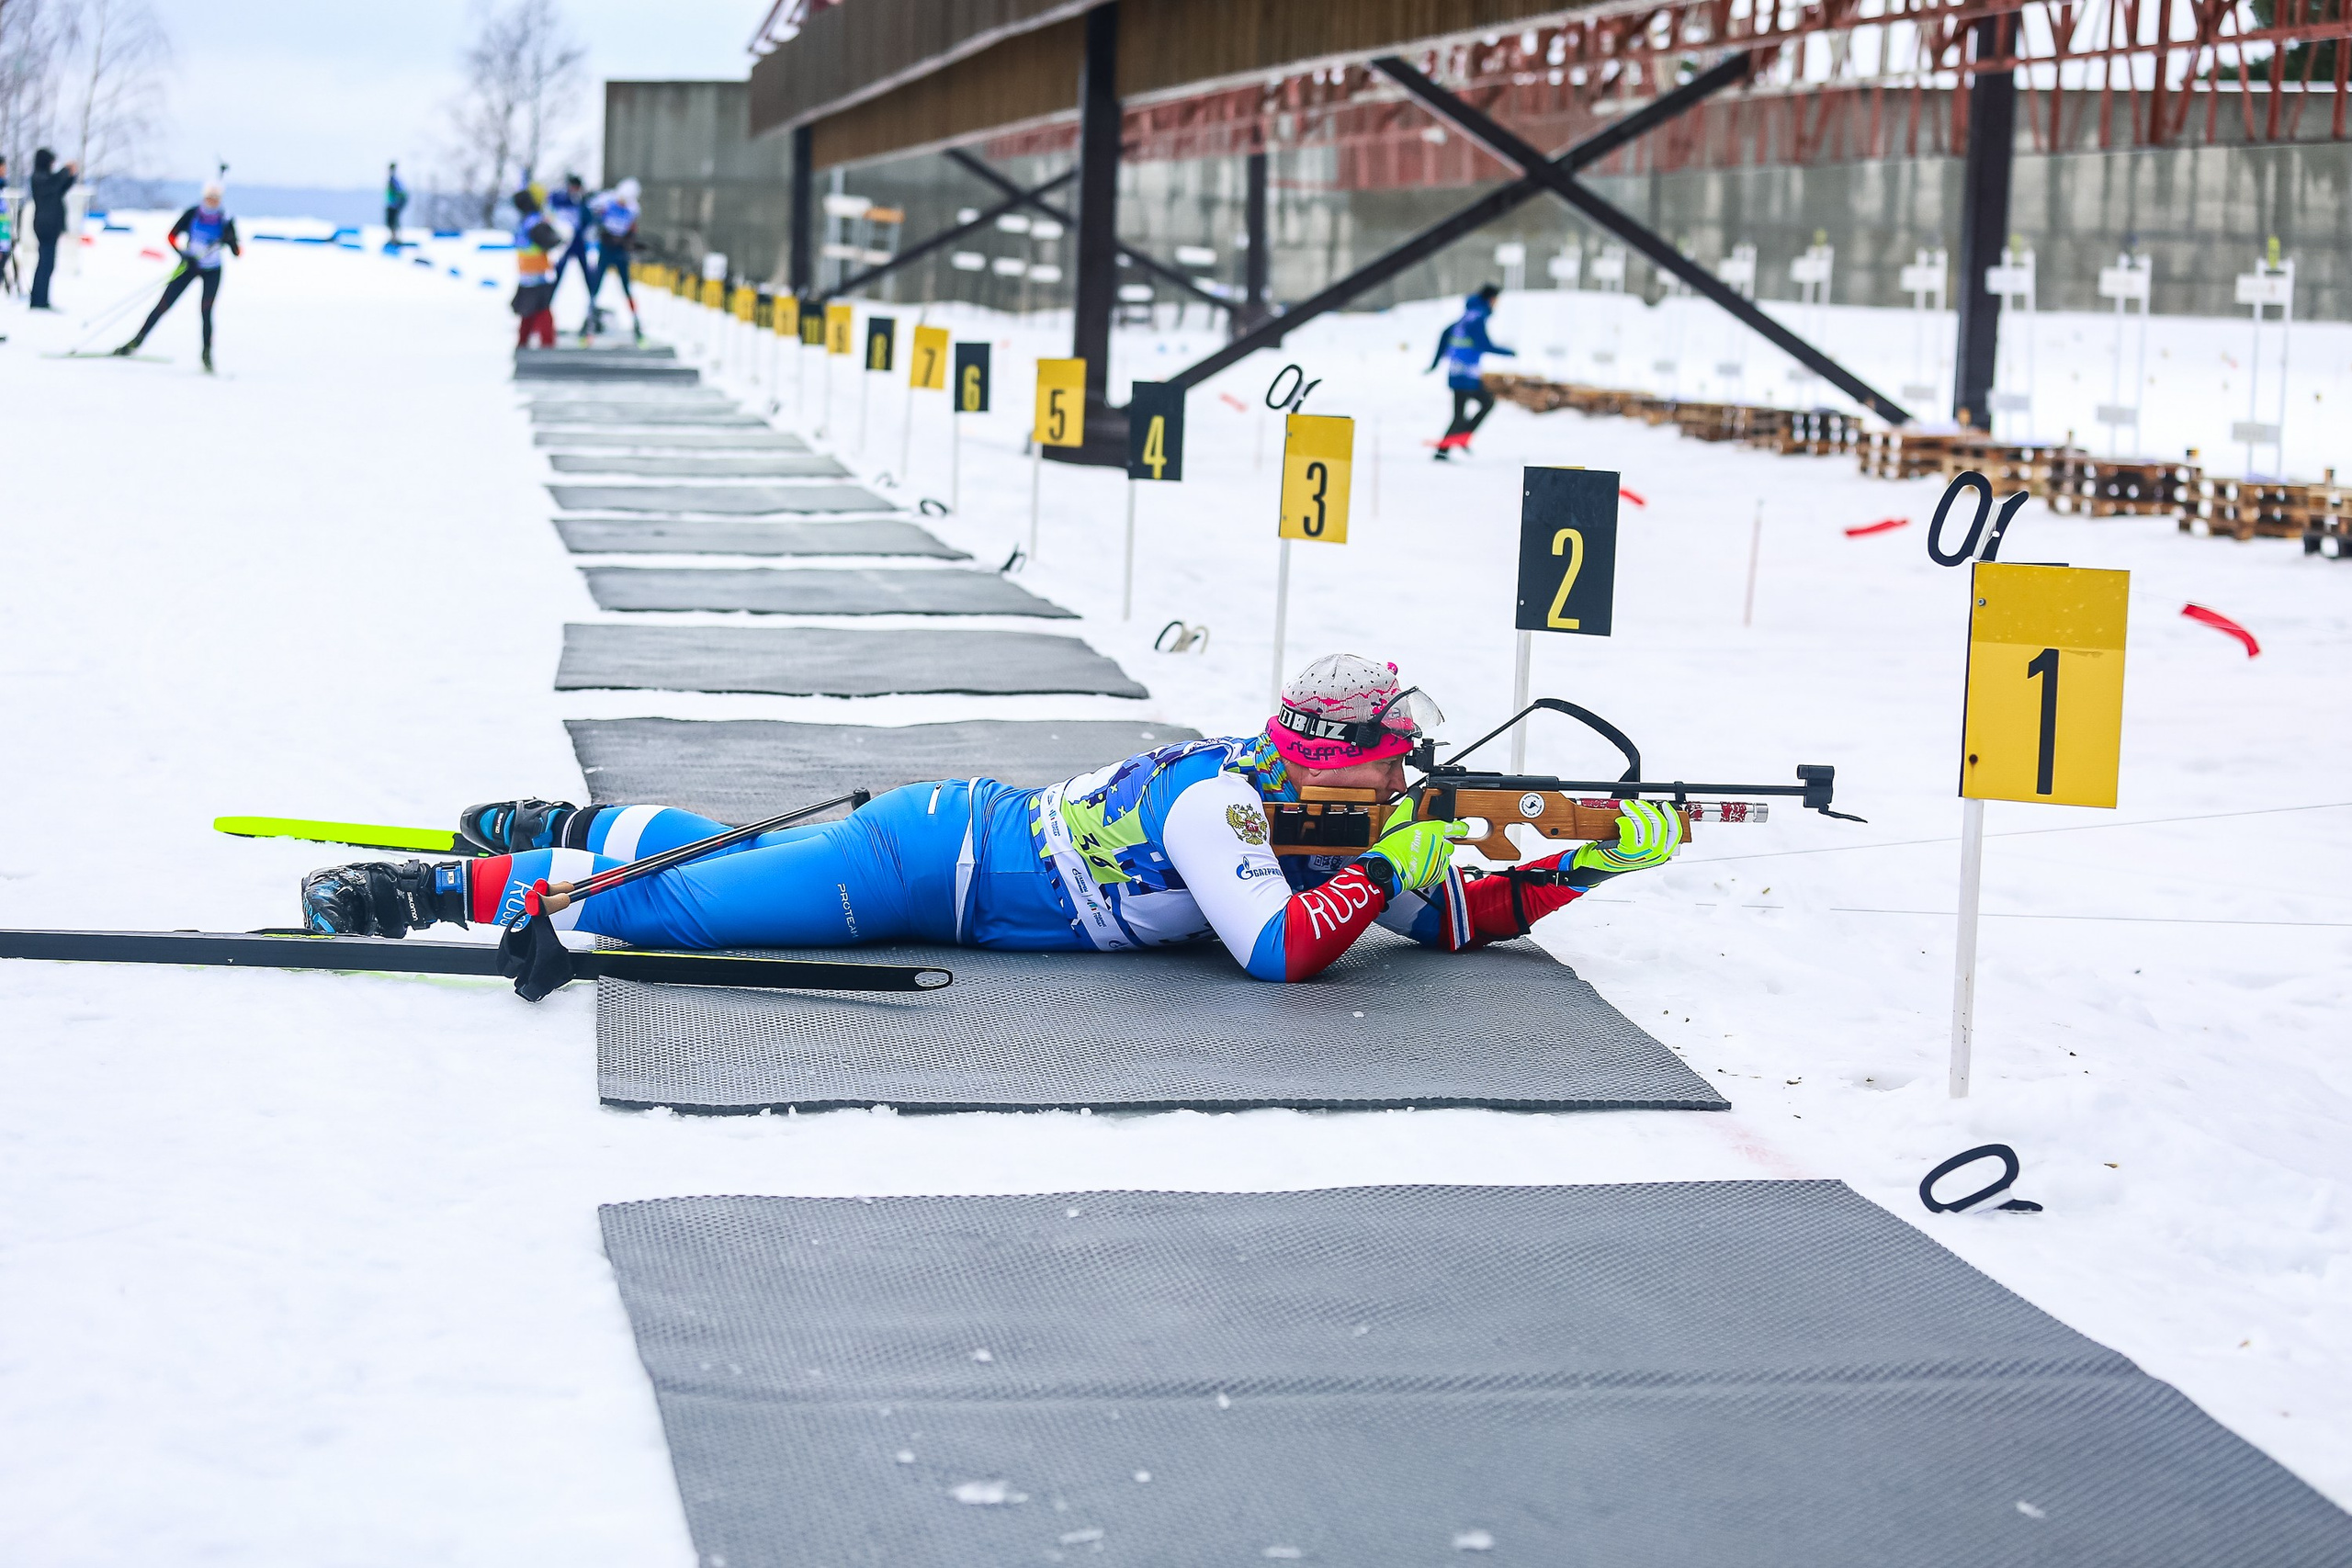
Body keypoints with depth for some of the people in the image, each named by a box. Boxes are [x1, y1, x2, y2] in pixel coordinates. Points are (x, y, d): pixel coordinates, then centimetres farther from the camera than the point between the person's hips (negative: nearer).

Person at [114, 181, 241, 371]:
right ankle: (136, 342, 7)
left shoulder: (226, 220, -17)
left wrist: (232, 241, -39)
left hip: (212, 271, -1)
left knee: (205, 311, -17)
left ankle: (207, 355, -6)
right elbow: (172, 237, -11)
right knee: (164, 304, -2)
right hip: (189, 264, 1)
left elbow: (237, 252, -18)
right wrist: (183, 255, -27)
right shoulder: (192, 213, -16)